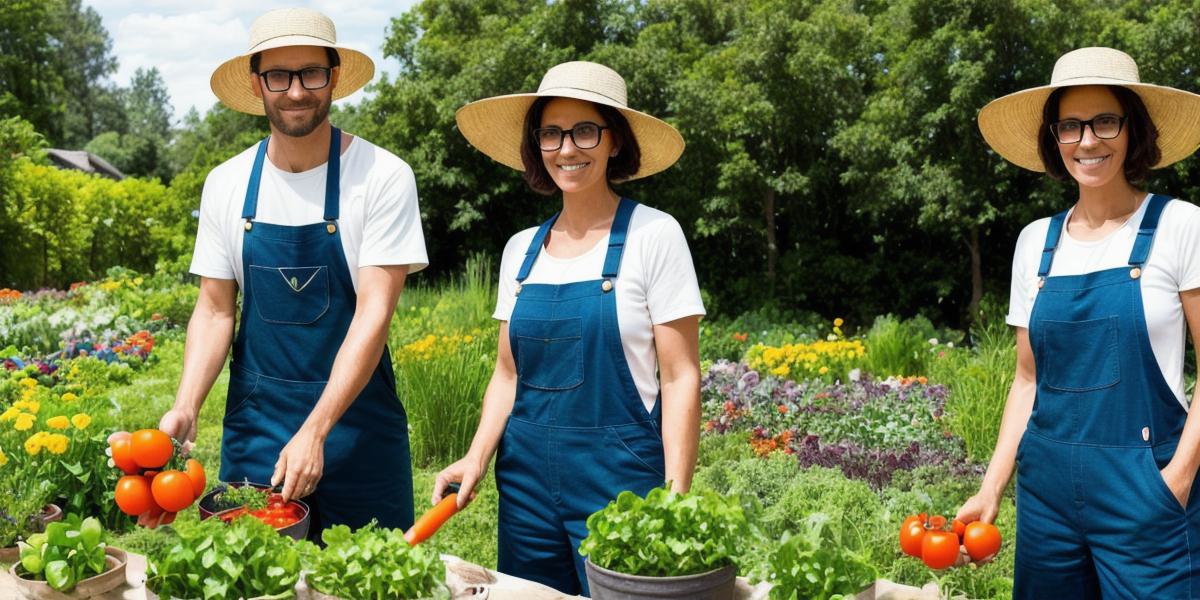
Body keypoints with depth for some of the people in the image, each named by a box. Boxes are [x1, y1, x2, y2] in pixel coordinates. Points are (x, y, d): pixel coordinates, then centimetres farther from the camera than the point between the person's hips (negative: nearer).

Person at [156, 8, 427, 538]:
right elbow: (214, 310, 5)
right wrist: (185, 407, -11)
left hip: (355, 417, -3)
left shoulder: (382, 177, -11)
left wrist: (314, 431, -22)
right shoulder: (226, 184, 1)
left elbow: (375, 311, -16)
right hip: (254, 420, 3)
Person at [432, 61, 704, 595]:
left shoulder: (653, 235, -7)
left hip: (619, 475, -5)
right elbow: (508, 374, 12)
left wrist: (675, 500, -15)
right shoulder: (521, 250, 7)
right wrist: (476, 459, -3)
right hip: (526, 475, 5)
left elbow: (681, 378, -9)